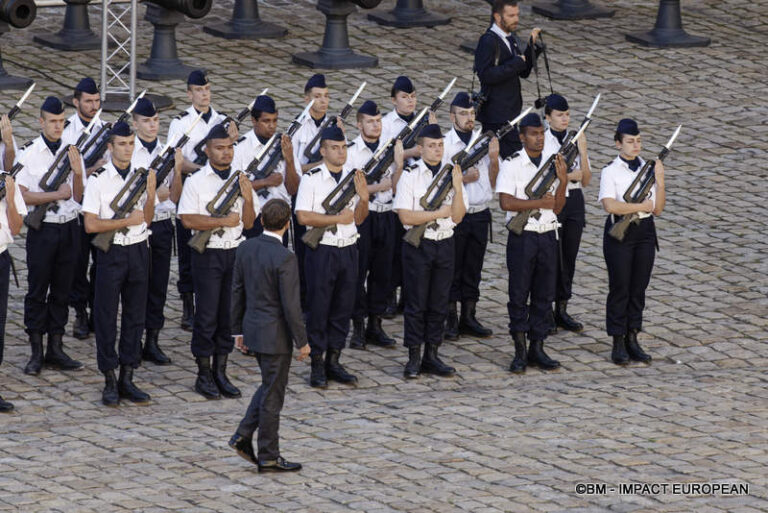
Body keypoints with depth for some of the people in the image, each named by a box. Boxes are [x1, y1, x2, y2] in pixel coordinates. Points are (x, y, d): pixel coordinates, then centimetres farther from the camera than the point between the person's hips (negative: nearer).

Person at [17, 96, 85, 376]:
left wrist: (78, 173, -13)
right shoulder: (28, 153, -4)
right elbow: (22, 196, -12)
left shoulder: (72, 152, 7)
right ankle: (36, 352, 4)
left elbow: (79, 197, 4)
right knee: (37, 291, -1)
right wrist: (58, 195, -15)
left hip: (69, 228, 4)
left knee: (62, 290, 7)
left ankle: (56, 349, 13)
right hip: (42, 230, -4)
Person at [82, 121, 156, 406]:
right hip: (111, 253, -4)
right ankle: (110, 382, 6)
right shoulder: (98, 180, -7)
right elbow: (91, 224, -12)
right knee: (106, 317, -1)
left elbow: (147, 220, 7)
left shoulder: (142, 176, 6)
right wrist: (127, 221, -16)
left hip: (138, 251, 4)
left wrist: (150, 194, -9)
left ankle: (127, 379, 14)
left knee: (135, 316, 7)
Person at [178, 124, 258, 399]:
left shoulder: (240, 180, 9)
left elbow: (249, 222, 7)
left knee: (229, 315, 6)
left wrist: (247, 198, -10)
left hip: (236, 252, 4)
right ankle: (204, 375, 6)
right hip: (208, 254, -4)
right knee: (207, 315, -3)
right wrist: (224, 221, -16)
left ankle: (220, 373, 15)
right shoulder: (196, 181, -4)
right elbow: (188, 220, -14)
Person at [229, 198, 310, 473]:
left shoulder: (245, 249, 0)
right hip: (275, 336, -7)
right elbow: (291, 305, -20)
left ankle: (243, 436, 16)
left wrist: (238, 329, 18)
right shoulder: (284, 258, -22)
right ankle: (268, 457, 12)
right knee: (272, 395, 4)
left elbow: (237, 292, 8)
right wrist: (302, 341, -10)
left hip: (253, 327, 7)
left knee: (269, 386, 24)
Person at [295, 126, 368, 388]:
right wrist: (338, 218, -16)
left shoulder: (353, 177, 10)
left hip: (348, 249, 5)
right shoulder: (312, 179, -6)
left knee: (343, 308, 8)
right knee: (318, 308, -1)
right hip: (322, 251, -5)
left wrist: (363, 199, -7)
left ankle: (333, 362, 17)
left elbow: (358, 219, 12)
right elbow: (303, 216, -15)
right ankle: (317, 365, 6)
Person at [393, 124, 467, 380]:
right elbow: (406, 216, -13)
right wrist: (439, 213, -12)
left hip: (445, 244, 4)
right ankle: (414, 358, 6)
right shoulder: (410, 175, -5)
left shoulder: (451, 174, 6)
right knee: (416, 303, 0)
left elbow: (457, 216, -1)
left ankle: (431, 356, 15)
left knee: (439, 303, 7)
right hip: (418, 244, -4)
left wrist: (457, 186, -13)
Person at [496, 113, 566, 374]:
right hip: (522, 237, -5)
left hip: (547, 236, 5)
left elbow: (557, 208, 7)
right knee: (519, 294, 0)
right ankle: (520, 352, 6)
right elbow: (506, 202, -16)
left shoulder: (551, 164, 10)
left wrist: (562, 180, -7)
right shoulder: (512, 165, -5)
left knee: (544, 295, 7)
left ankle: (537, 349, 14)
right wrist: (539, 203, -17)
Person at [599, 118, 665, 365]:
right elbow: (610, 205, -21)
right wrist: (642, 206, -16)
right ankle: (618, 345, 6)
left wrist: (660, 180, -7)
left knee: (638, 288, 7)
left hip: (645, 231, 5)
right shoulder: (611, 171, -7)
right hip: (619, 233, -5)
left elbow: (658, 209, 5)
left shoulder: (648, 168, 8)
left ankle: (632, 340, 15)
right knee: (620, 288, -1)